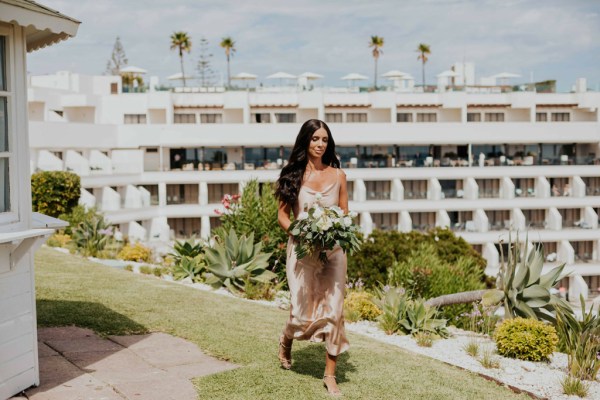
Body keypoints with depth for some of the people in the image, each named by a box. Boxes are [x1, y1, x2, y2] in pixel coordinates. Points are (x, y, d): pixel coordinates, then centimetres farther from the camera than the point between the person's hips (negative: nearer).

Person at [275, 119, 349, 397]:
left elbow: (345, 215, 10)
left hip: (333, 250, 2)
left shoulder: (338, 175, 5)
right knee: (303, 313, 0)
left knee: (334, 311, -3)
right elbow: (282, 215, 2)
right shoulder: (293, 174, 1)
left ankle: (330, 375, 8)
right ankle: (286, 340, 37)